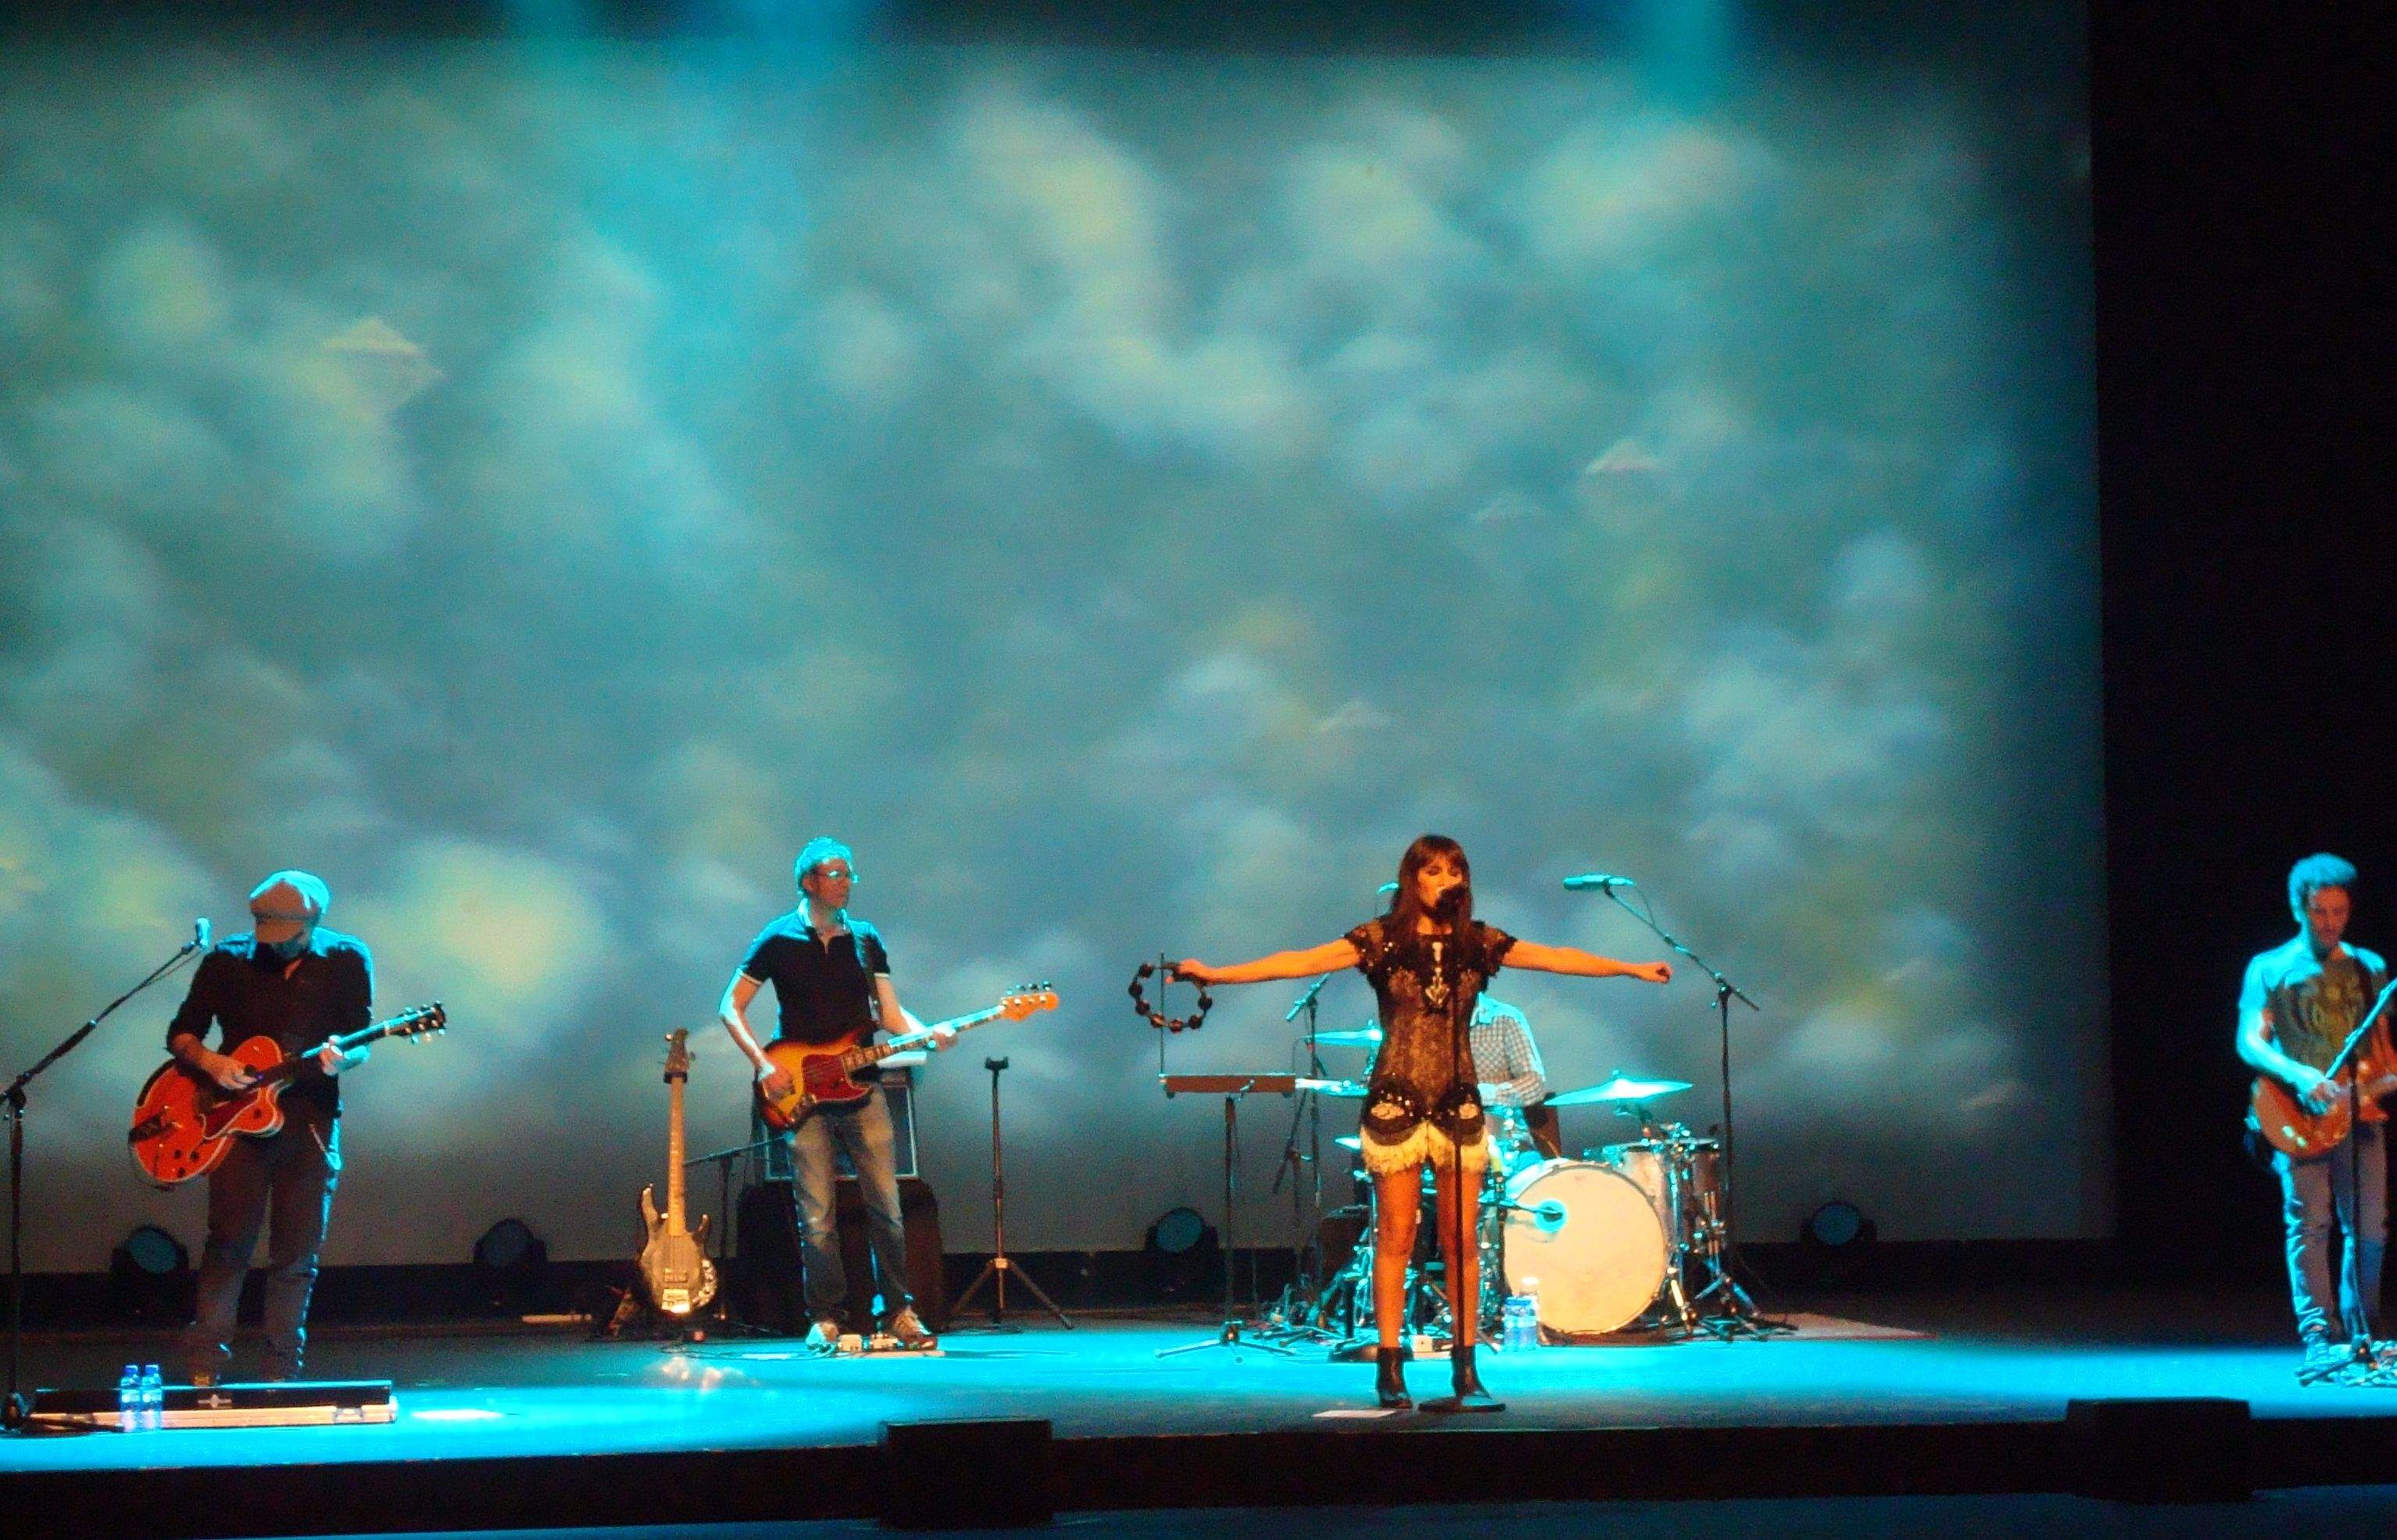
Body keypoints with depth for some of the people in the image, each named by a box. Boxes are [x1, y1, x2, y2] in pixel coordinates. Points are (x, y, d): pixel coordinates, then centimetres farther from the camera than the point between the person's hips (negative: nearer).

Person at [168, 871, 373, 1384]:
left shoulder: (347, 960, 3)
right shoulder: (226, 960, 3)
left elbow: (360, 1044, 1)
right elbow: (180, 1034, 7)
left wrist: (341, 1059, -22)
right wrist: (211, 1062, -13)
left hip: (310, 1118, 1)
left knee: (297, 1255, 2)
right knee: (230, 1241, -10)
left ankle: (282, 1375, 9)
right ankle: (204, 1370, -7)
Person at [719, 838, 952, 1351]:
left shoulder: (866, 940, 12)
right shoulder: (778, 940, 1)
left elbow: (890, 1012, 10)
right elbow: (731, 1007, 2)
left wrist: (927, 1035, -10)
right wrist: (762, 1064, -11)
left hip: (862, 1086, 3)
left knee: (886, 1207, 0)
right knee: (816, 1217, -4)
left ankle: (899, 1312, 8)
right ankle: (825, 1319, 4)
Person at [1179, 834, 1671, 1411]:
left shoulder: (1479, 943, 7)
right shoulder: (1381, 940, -2)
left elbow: (1558, 958, 11)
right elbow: (1301, 962, -9)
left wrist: (1635, 969, 10)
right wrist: (1216, 975, -18)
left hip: (1459, 1104, 3)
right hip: (1396, 1102, -2)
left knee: (1461, 1241, 2)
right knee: (1396, 1239, -1)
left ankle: (1465, 1368, 7)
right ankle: (1389, 1369, 2)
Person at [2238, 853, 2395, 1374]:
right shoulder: (2270, 969, 5)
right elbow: (2250, 1041, -5)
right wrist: (2299, 1075, -22)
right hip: (2300, 1117, -3)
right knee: (2309, 1224, -12)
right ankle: (2319, 1338, -18)